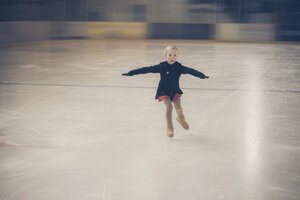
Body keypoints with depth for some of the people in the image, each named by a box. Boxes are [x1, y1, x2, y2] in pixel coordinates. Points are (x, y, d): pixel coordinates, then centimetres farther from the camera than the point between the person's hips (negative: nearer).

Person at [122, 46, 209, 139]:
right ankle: (169, 128, -9)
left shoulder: (179, 67, -10)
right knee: (169, 105, -20)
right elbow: (147, 69, -15)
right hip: (163, 91, -2)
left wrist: (202, 75, -32)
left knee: (178, 106, -13)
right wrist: (130, 73, -17)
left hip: (175, 90, 2)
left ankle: (181, 118, 23)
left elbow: (190, 71, -18)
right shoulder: (161, 67, -14)